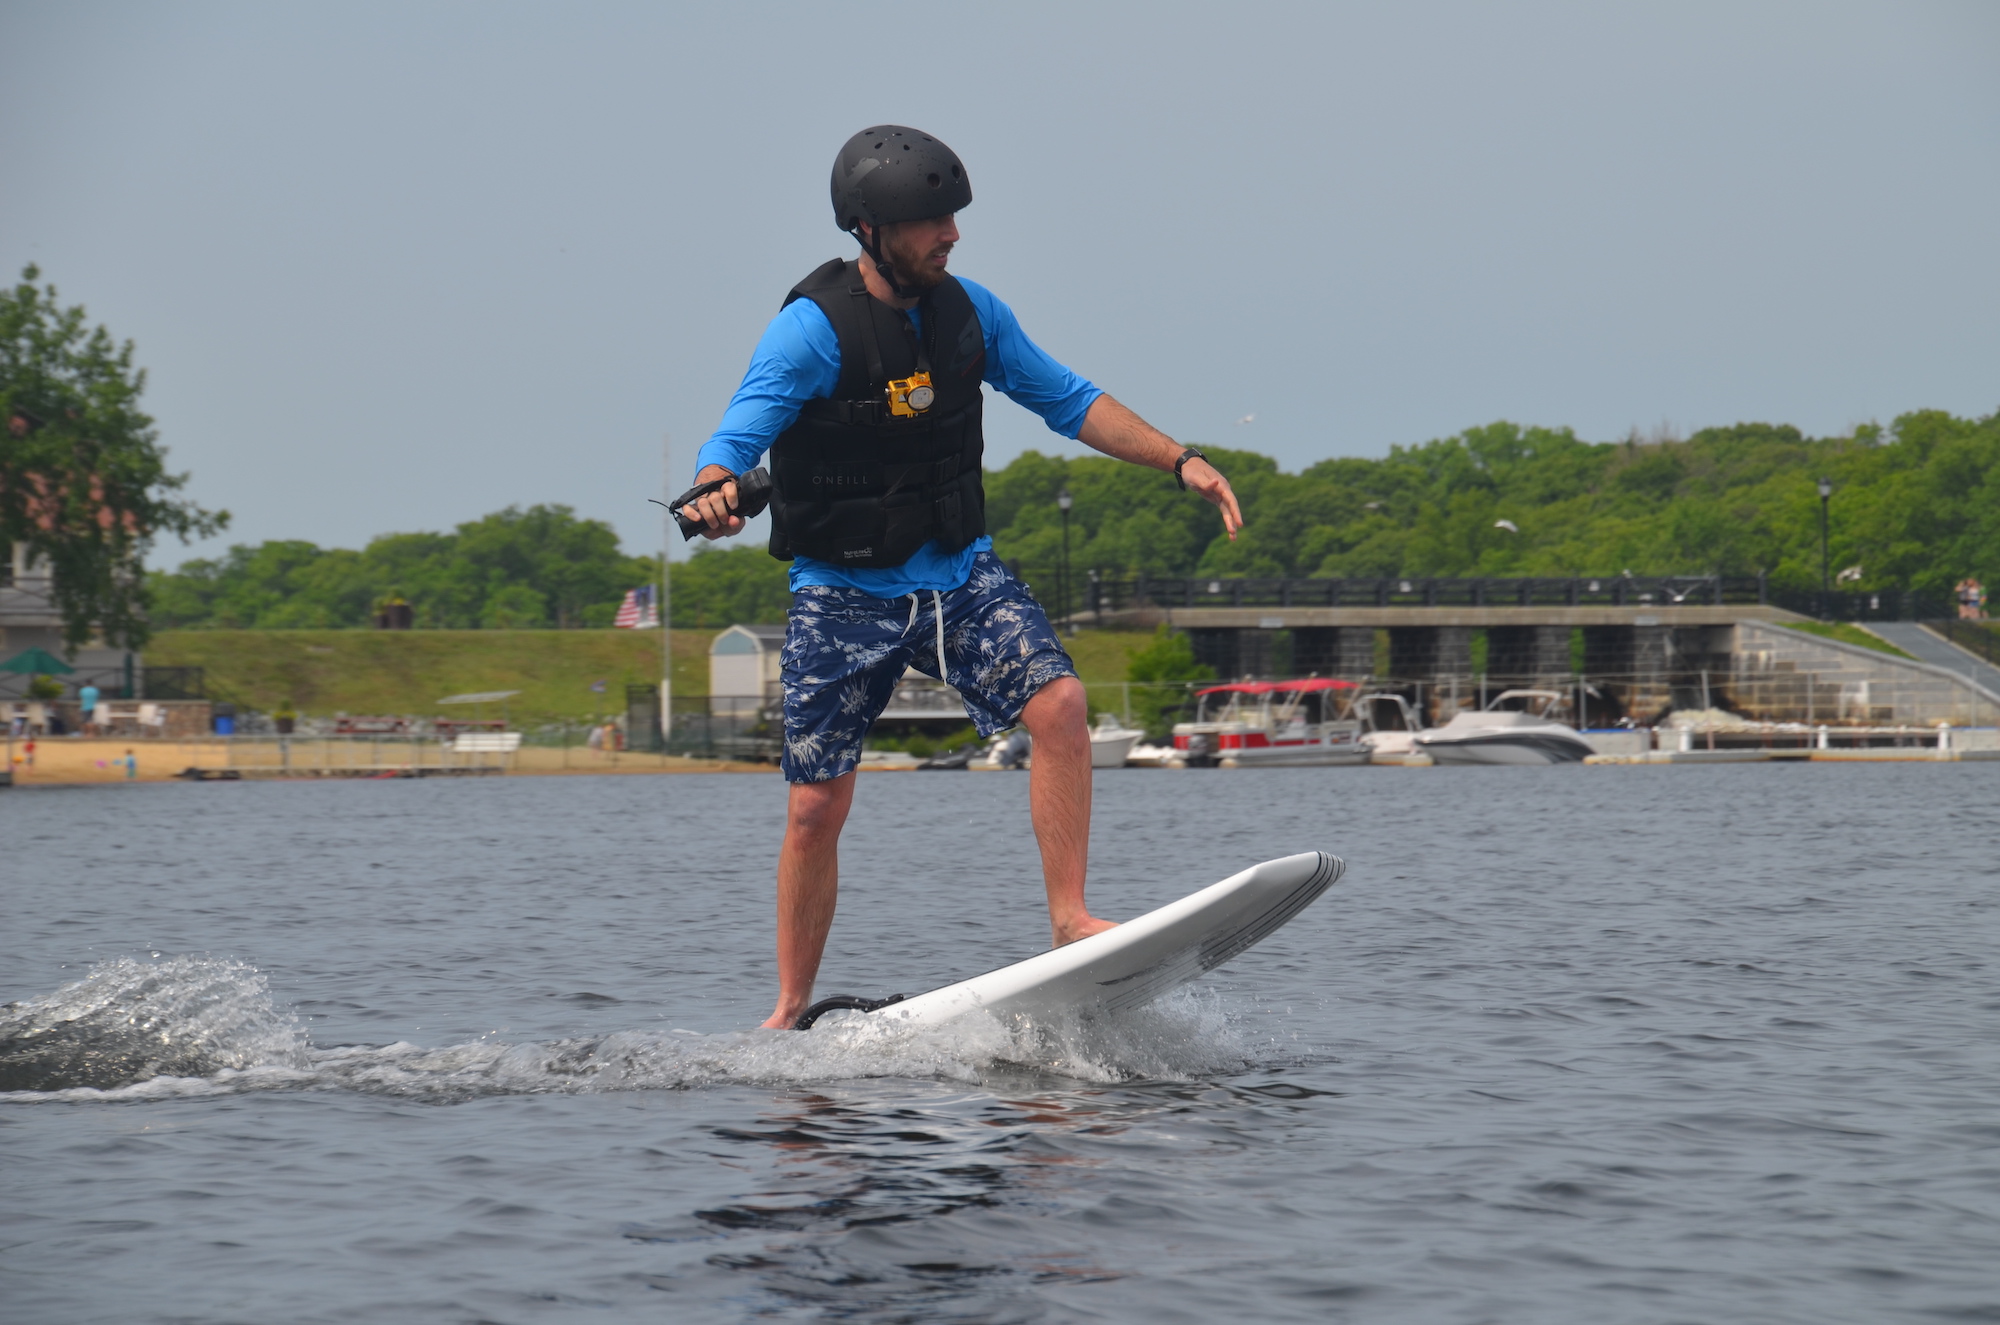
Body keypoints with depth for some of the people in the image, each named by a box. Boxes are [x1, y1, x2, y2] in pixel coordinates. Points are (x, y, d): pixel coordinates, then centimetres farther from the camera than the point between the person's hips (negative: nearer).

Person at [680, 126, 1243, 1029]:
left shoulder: (968, 312, 0)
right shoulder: (811, 330, -15)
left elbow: (1069, 402, 11)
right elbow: (737, 437, -23)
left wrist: (1179, 461, 2)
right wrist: (714, 491, -46)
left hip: (958, 575, 4)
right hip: (842, 594, -4)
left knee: (1060, 705, -20)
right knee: (815, 809, -2)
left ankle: (1068, 922, -12)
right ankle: (791, 1014, 14)